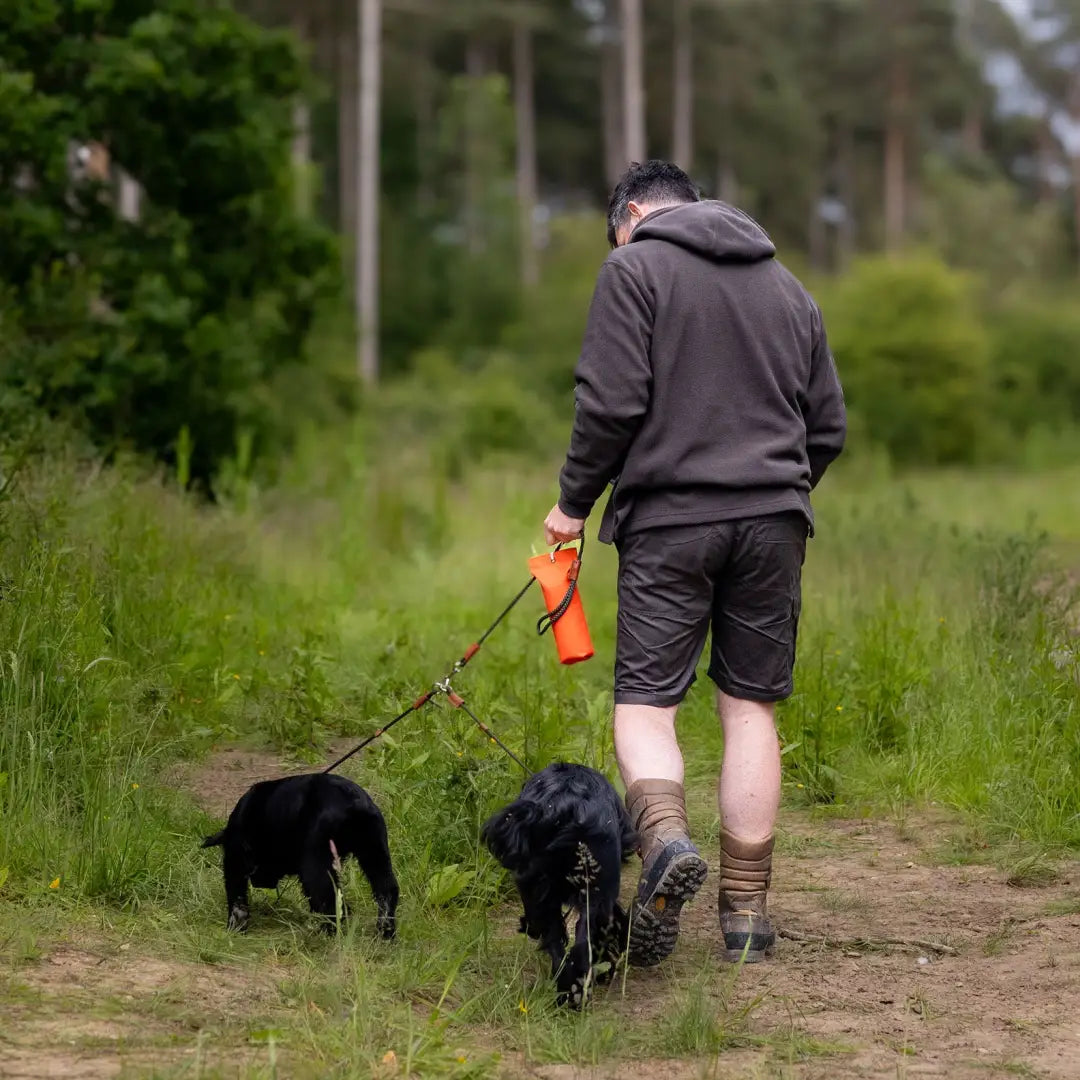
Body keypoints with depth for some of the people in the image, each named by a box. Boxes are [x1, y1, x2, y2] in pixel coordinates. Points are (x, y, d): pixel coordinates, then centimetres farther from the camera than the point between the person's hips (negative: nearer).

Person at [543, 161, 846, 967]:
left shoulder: (634, 268, 1)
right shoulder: (784, 285, 19)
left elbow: (612, 403, -9)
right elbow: (829, 423, 18)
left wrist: (575, 500, 3)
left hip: (670, 520, -4)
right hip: (773, 520, 4)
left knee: (645, 701, 0)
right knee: (752, 708, 7)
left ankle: (666, 837, -28)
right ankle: (747, 911, 6)